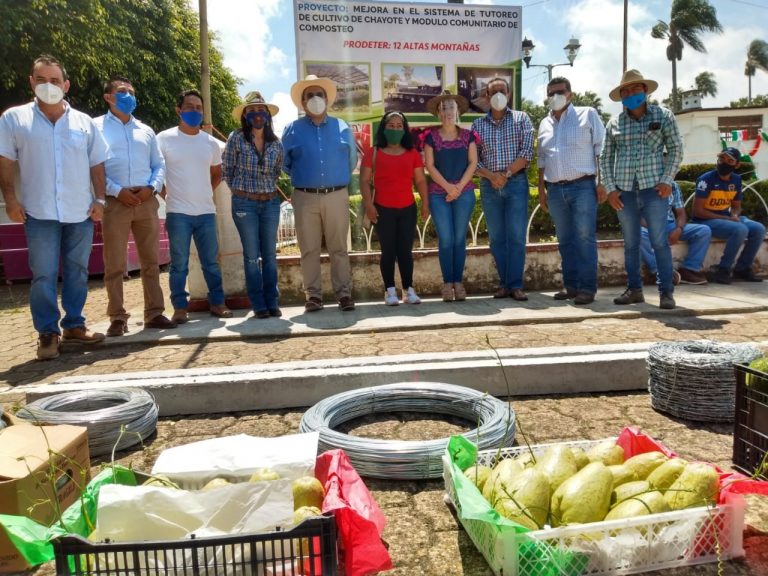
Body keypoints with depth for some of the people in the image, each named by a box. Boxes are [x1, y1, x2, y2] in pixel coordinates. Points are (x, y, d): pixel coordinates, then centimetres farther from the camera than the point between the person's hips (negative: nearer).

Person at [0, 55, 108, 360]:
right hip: (40, 213, -2)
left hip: (81, 212, 2)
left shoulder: (84, 122, 9)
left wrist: (100, 199, 3)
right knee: (43, 275, -1)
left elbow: (96, 164, 11)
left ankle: (74, 325, 20)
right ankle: (48, 333, 9)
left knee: (77, 272, 9)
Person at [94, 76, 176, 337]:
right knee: (114, 265, -1)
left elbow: (159, 164, 16)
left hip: (147, 202, 4)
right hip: (115, 202, -4)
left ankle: (154, 313, 13)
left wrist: (152, 188, -4)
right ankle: (117, 318, 6)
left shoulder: (146, 130, 20)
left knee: (151, 261, 6)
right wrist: (117, 191, -14)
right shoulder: (96, 127, 6)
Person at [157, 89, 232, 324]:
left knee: (211, 262, 9)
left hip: (206, 211, 4)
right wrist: (166, 193, -2)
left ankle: (217, 303, 18)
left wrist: (204, 192, 12)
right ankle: (180, 308, 10)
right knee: (179, 264, 2)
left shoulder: (211, 143, 10)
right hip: (178, 212, -3)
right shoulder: (164, 139, -1)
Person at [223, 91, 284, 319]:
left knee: (270, 254, 5)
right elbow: (227, 169, 3)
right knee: (252, 255, 0)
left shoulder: (276, 143, 5)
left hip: (271, 202, 3)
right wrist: (240, 190, 8)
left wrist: (268, 188, 14)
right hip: (244, 203, -3)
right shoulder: (236, 139, -4)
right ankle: (258, 305, 7)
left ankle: (272, 302, 13)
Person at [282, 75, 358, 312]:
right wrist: (301, 178, 14)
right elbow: (284, 162, 13)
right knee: (309, 249, 3)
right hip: (305, 198, 0)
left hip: (337, 196, 0)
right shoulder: (292, 130, 6)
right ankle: (313, 295, 10)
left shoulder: (342, 128, 9)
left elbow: (352, 159, 16)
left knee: (339, 248, 3)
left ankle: (343, 293, 8)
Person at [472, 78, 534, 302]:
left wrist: (506, 174, -12)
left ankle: (515, 285, -1)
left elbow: (527, 152, -4)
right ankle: (504, 283, 12)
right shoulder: (478, 124, 12)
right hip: (489, 185, 2)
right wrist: (492, 176, -11)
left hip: (516, 182, -2)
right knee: (496, 237, 4)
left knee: (516, 236, -5)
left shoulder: (521, 119, 7)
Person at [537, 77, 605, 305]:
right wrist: (541, 190, 15)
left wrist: (602, 182, -9)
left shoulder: (588, 114, 5)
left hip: (582, 186, -4)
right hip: (555, 189, 5)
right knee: (565, 240, 7)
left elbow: (601, 149, -1)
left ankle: (587, 287, -5)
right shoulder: (544, 124, 17)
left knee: (585, 238, -8)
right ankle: (570, 285, 14)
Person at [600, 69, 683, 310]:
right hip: (624, 191, 2)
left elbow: (675, 149, 4)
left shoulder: (663, 116, 6)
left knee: (659, 241, -4)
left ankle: (666, 291, 3)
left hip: (654, 188, -2)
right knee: (630, 243, 7)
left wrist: (667, 180, -7)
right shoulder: (614, 123, 9)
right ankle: (634, 289, 16)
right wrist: (610, 188, 1)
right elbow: (605, 158, 11)